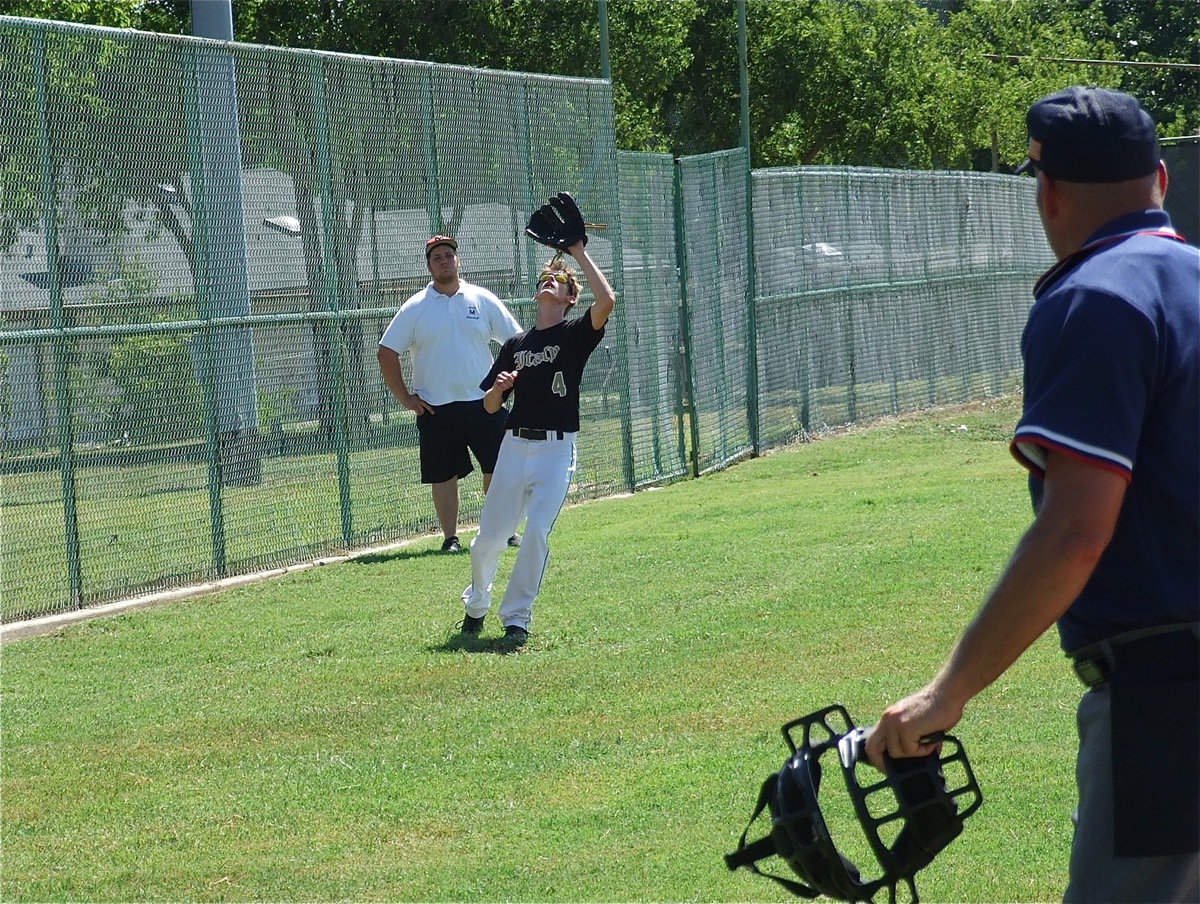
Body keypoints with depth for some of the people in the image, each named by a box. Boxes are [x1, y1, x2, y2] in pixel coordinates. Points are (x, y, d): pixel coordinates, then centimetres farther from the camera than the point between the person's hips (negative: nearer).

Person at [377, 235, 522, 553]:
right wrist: (404, 398, -2)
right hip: (436, 408, -1)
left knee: (497, 468, 1)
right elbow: (386, 353, 2)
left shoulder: (483, 300, 4)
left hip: (483, 402, 1)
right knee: (443, 475, 1)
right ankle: (450, 537, 9)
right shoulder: (414, 308, 1)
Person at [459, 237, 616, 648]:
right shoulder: (516, 345, 12)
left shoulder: (575, 335, 1)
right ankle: (476, 604, 28)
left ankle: (516, 618, -5)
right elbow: (489, 406, 16)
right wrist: (498, 388, -8)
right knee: (489, 535, 3)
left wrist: (579, 253, -11)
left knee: (537, 532, -15)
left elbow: (606, 300, -20)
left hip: (556, 449, -3)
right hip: (515, 445, 3)